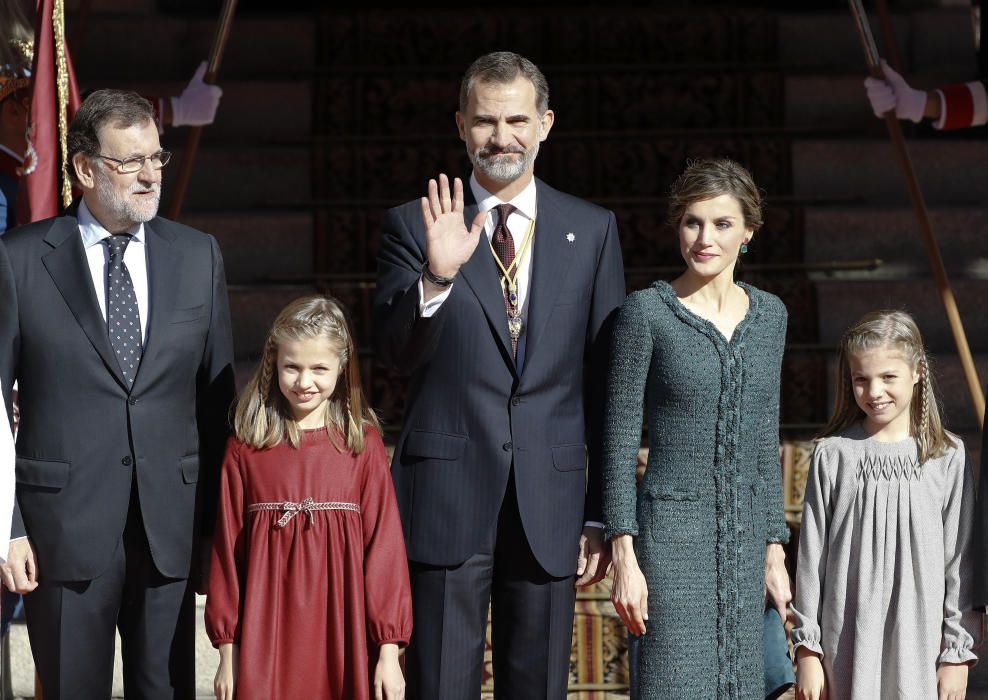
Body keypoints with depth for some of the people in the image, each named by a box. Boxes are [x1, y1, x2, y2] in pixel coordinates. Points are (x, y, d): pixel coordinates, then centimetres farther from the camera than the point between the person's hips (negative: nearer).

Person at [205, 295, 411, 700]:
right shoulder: (246, 449, 3)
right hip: (267, 634, 1)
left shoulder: (363, 443, 1)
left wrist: (388, 650, -3)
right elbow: (228, 549, 6)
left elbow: (383, 543, 0)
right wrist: (227, 651, 6)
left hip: (341, 632, 0)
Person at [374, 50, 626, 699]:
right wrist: (436, 278, -25)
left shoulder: (593, 230, 8)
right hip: (448, 496, -1)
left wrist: (602, 512, 6)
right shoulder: (414, 225, 3)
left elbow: (607, 379, 8)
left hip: (551, 498, 2)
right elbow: (397, 350, -6)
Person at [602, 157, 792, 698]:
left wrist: (774, 552, 12)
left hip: (744, 537, 5)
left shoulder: (769, 314, 11)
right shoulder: (646, 313, -5)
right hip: (671, 536, -5)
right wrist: (624, 559, -11)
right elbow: (619, 442, -5)